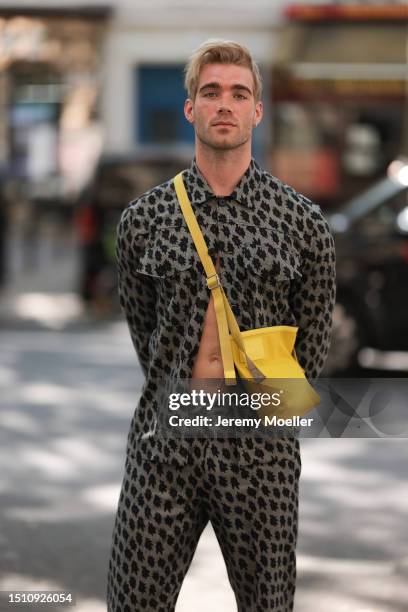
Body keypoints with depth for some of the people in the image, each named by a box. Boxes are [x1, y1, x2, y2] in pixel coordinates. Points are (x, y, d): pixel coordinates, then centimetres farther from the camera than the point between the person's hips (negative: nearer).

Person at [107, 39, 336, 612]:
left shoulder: (303, 221, 2)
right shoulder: (143, 218, 4)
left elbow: (313, 341, 8)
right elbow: (142, 324, 13)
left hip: (261, 445, 0)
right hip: (164, 437, 1)